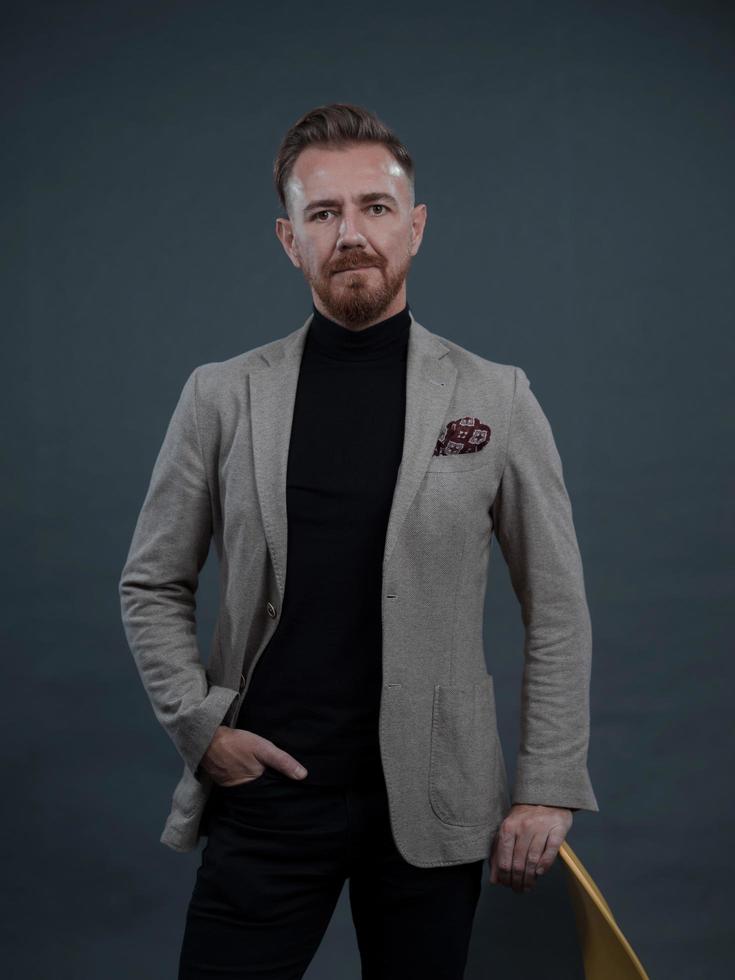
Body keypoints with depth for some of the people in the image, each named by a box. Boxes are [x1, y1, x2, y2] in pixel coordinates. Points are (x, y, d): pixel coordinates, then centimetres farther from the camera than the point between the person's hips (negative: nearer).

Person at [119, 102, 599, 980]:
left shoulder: (497, 398, 1)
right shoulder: (222, 395, 3)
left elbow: (556, 609, 3)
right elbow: (152, 586, 9)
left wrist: (548, 790, -1)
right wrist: (198, 726, -3)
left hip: (431, 803, 0)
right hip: (264, 787, 1)